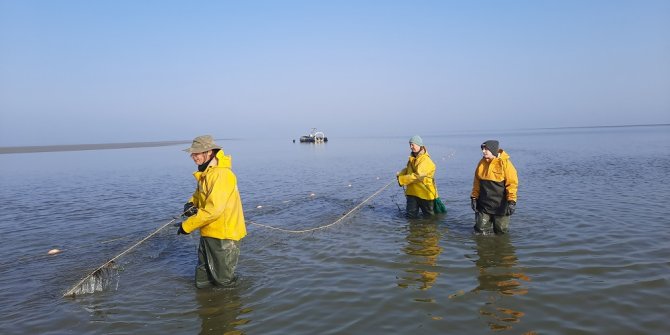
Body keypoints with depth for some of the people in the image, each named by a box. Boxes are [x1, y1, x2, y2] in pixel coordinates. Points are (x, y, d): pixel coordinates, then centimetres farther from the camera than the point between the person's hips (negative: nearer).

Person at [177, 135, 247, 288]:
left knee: (223, 281, 9)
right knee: (202, 281, 18)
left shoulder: (221, 174, -24)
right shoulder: (206, 172, 7)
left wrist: (187, 226, -19)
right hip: (209, 233, 9)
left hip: (223, 235, -9)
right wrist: (190, 204, -3)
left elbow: (213, 209, -28)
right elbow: (199, 194, 21)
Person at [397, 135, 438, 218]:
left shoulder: (426, 160, -19)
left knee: (429, 216, 11)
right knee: (411, 215, 3)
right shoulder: (412, 158, 8)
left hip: (425, 193, -6)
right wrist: (401, 173, 1)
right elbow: (408, 169, 24)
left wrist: (402, 179, -22)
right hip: (412, 192, 6)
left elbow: (418, 176, -27)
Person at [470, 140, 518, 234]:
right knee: (481, 230, 7)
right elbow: (477, 182, 13)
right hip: (483, 204, 4)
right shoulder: (482, 163, 4)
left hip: (500, 205, -4)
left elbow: (512, 183, -13)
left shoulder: (504, 163, -12)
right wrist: (474, 197, 9)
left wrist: (511, 201, -18)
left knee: (501, 231, 8)